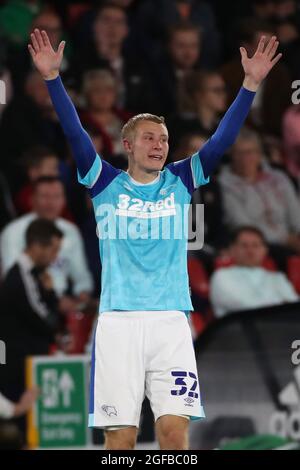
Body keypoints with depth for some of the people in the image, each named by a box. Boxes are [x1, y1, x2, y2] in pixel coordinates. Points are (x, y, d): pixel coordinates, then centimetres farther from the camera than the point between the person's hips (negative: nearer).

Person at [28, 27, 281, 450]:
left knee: (175, 429, -7)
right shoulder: (106, 184, 7)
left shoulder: (181, 181, 11)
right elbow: (75, 133, -3)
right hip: (119, 320, -1)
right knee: (121, 435, -3)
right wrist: (53, 77, -14)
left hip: (170, 320, 1)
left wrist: (251, 84, -6)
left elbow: (223, 138, 4)